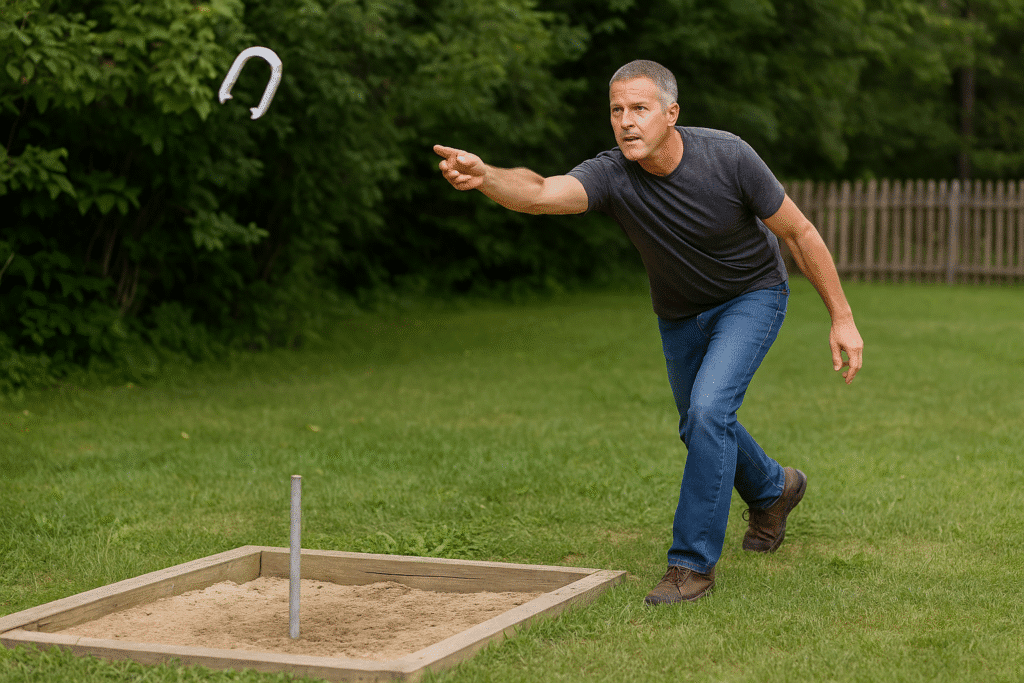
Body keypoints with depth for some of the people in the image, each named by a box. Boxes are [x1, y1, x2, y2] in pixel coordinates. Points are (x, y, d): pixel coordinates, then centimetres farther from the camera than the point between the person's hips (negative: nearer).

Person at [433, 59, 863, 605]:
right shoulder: (611, 175, -28)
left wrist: (842, 318, -15)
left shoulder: (727, 157, -30)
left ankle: (693, 562, -12)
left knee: (708, 410, -24)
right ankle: (772, 490, 52)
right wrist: (483, 175, -70)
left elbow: (800, 233, -18)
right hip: (679, 313, 4)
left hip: (752, 295, -4)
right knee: (700, 430, 20)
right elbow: (539, 193, -49)